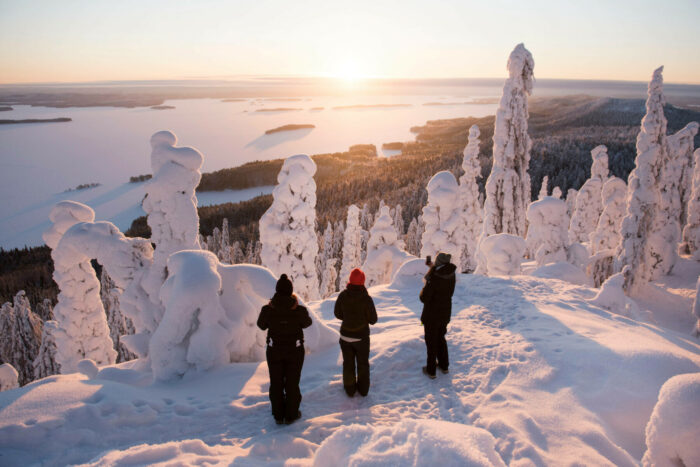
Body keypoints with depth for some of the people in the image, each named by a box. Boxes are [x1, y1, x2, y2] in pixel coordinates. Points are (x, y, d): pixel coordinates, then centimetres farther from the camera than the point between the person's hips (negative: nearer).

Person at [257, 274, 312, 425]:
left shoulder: (268, 309, -19)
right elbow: (307, 323, -1)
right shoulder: (299, 310, -22)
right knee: (292, 383, 16)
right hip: (295, 351, -1)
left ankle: (278, 415, 30)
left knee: (276, 383, 18)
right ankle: (291, 415, 28)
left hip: (274, 351, 1)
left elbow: (261, 325, 0)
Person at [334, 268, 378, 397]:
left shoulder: (343, 296, -13)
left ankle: (350, 389, 31)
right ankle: (363, 389, 31)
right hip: (361, 336, -2)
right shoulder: (366, 298, -21)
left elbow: (337, 314, -1)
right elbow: (373, 319, -13)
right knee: (363, 364, 19)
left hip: (345, 336, 2)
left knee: (348, 363, 18)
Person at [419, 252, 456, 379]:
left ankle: (431, 370, 23)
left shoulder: (434, 279, -28)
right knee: (441, 338, 25)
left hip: (432, 314, -6)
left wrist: (423, 290, -1)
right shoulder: (451, 275, -8)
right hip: (445, 313, 6)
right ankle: (444, 366, 38)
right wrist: (432, 268, 12)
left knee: (431, 341, 10)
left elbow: (424, 298, -23)